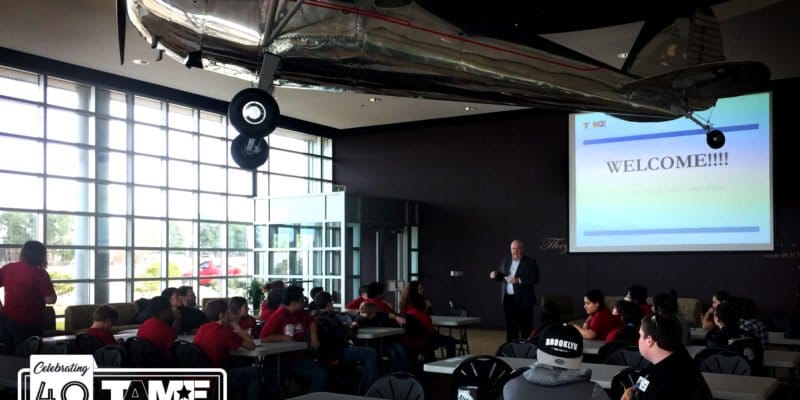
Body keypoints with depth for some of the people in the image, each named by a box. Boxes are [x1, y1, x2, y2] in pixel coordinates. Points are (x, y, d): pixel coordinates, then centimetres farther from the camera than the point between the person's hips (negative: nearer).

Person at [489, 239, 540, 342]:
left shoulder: (530, 262, -4)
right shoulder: (506, 261, 14)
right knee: (510, 326, 11)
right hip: (508, 299, 5)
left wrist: (519, 280, -22)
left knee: (525, 327, -1)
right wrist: (495, 274, -5)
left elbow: (535, 279, -12)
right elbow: (501, 276, 18)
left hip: (523, 300, -5)